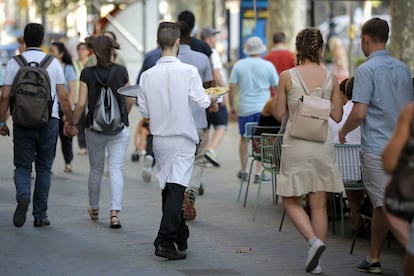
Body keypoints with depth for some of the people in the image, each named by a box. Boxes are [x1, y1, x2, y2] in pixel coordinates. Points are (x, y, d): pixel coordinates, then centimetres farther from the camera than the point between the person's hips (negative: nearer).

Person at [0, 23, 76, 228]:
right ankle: (40, 215, 8)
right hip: (49, 120, 1)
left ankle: (23, 196, -23)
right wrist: (69, 123, 11)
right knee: (44, 168, 9)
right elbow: (63, 97, 2)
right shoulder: (53, 63, 3)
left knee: (22, 165, 6)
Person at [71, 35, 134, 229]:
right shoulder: (121, 71, -4)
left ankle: (94, 210, 32)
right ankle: (115, 212, -17)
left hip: (94, 128, 1)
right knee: (116, 169, -2)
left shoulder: (87, 73, -6)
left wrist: (73, 123, 4)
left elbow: (81, 104, -9)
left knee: (96, 169, 16)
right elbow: (129, 101, 5)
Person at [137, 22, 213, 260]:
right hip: (183, 138, -4)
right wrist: (211, 97, 9)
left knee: (168, 188, 16)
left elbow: (144, 110, 3)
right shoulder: (188, 71, -13)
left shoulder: (147, 75, -3)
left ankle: (181, 237, 27)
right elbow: (203, 103, -13)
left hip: (160, 139, 4)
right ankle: (165, 241, -17)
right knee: (176, 189, -7)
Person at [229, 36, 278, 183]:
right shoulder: (268, 66, -4)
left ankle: (243, 171, 23)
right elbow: (276, 87, 2)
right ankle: (258, 173, -2)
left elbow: (232, 87, -1)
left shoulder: (239, 65, -1)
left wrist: (231, 106, 9)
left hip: (244, 108, 2)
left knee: (243, 138, 15)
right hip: (263, 108, -2)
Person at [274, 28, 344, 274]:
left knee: (292, 202, 11)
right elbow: (337, 116, 4)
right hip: (323, 145, 2)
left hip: (296, 145, -2)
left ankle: (314, 241, -13)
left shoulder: (287, 77, -7)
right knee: (319, 205, 8)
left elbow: (279, 114, -1)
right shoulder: (331, 78, -2)